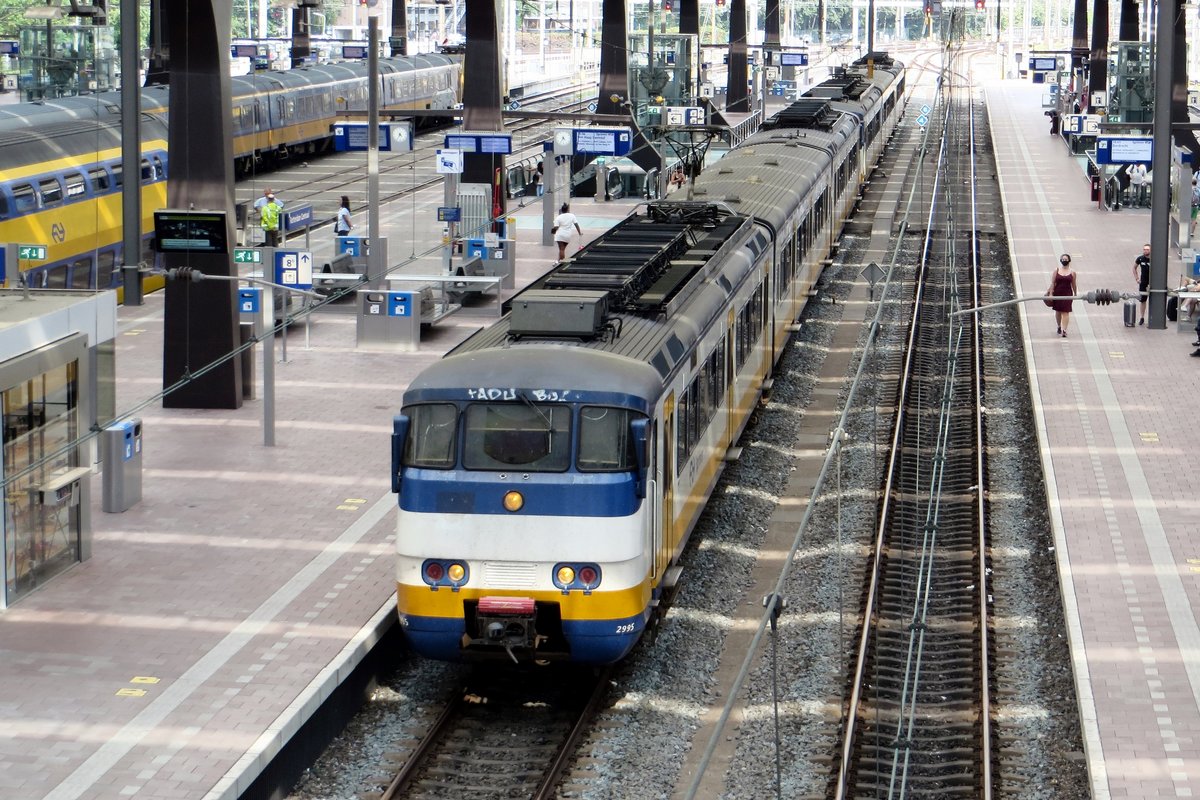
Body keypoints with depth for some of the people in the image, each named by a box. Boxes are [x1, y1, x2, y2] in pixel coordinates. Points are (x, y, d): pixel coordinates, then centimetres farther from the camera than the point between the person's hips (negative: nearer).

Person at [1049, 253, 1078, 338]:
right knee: (1058, 311, 13)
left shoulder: (1072, 272, 1)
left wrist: (1075, 294, 12)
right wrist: (1050, 293, -6)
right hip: (1057, 293, 2)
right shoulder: (1057, 271, 1)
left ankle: (1064, 330, -14)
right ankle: (1059, 327, 34)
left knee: (1065, 312, -8)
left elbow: (1073, 284, 8)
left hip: (1067, 294, -2)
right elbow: (1052, 283, 0)